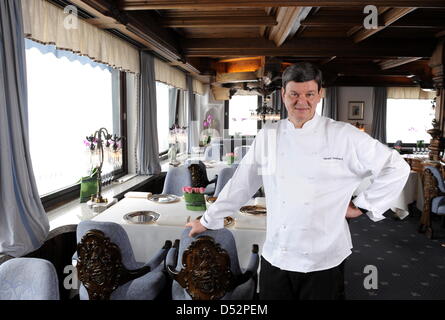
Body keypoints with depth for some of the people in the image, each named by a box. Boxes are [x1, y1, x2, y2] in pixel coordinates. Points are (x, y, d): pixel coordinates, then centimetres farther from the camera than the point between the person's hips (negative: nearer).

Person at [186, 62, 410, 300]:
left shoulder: (344, 136, -7)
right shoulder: (268, 137, 1)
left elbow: (396, 167, -1)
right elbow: (240, 185, 7)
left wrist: (361, 206, -4)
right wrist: (208, 222, 11)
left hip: (324, 262, -2)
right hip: (274, 260, 2)